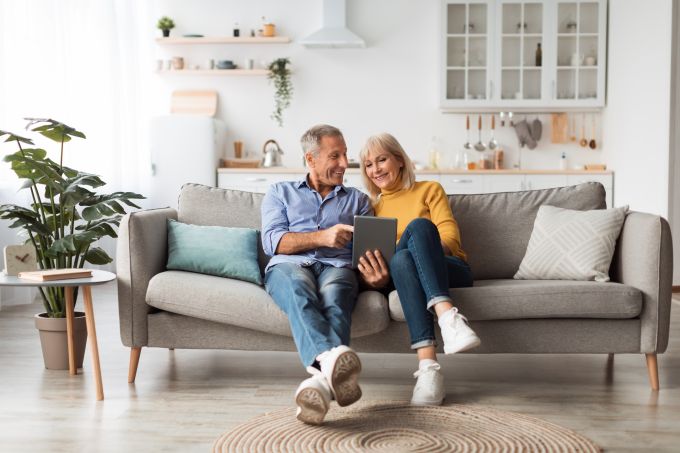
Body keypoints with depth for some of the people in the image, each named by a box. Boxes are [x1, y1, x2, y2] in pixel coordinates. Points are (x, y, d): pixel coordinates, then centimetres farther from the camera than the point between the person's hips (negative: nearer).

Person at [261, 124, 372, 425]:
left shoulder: (357, 199, 30)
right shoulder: (280, 193, 26)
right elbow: (272, 241, 8)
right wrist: (321, 237, -7)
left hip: (337, 267, 1)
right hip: (290, 265, -1)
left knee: (333, 300, -38)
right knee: (300, 294, -40)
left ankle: (322, 379, -65)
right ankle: (331, 360, -68)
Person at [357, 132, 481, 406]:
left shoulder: (429, 190, 17)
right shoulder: (372, 207, 23)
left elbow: (450, 236, 4)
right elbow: (371, 254, 12)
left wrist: (429, 249, -19)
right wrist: (375, 277, -13)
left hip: (450, 270, -1)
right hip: (401, 273, 1)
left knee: (418, 226, -34)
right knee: (401, 258, -36)